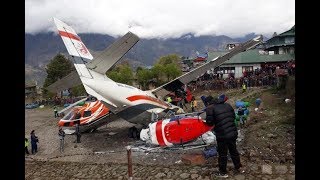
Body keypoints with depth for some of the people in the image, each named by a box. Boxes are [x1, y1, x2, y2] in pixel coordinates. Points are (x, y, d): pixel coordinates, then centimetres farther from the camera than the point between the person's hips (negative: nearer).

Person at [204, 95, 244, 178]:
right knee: (233, 150, 25)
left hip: (222, 135, -6)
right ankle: (239, 168, 40)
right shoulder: (227, 105, 10)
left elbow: (209, 122, -14)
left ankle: (223, 172, 24)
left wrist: (215, 122, 8)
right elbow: (234, 116, 14)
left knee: (222, 154, 10)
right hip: (233, 133, 6)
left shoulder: (210, 108, -10)